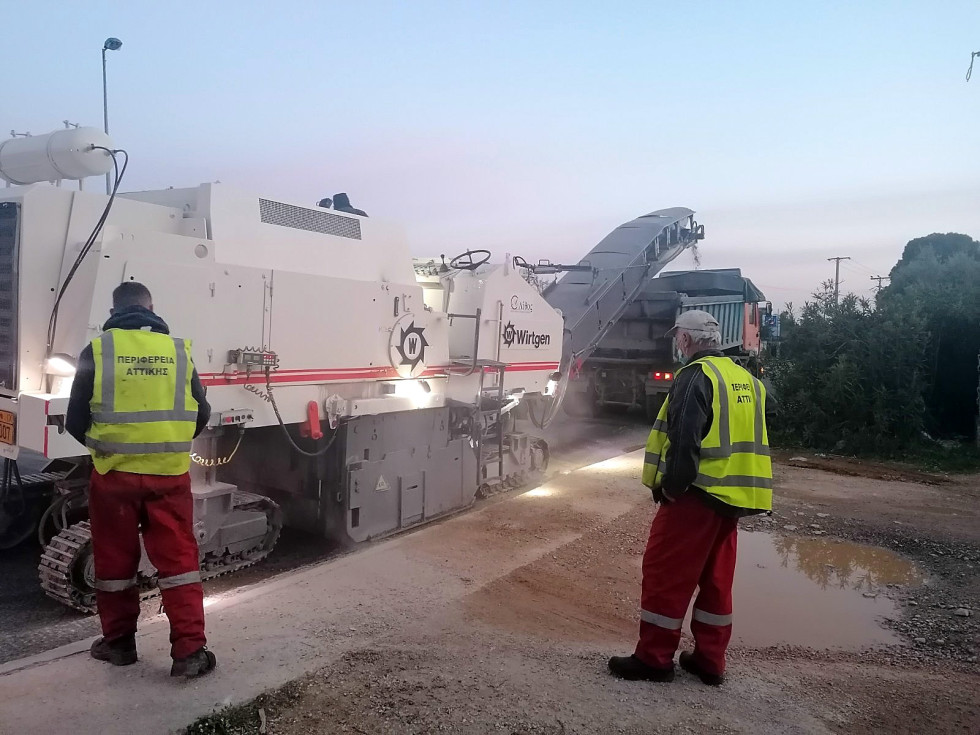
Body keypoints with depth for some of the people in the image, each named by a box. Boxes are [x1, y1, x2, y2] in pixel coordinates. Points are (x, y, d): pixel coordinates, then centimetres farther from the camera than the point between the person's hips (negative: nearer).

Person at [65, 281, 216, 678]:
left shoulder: (97, 351, -3)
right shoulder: (179, 350, 1)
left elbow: (75, 421, 1)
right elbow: (201, 415, 7)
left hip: (115, 474, 0)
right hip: (169, 474, 1)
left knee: (115, 561, 15)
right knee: (178, 559, 6)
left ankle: (118, 642, 28)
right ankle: (190, 651, 5)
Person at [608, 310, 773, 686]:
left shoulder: (696, 376, -12)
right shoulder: (747, 380, 14)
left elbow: (685, 440, -22)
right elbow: (750, 440, 18)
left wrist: (671, 487, -13)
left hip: (697, 495, -8)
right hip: (733, 497, 8)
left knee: (666, 574, 1)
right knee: (716, 579, 16)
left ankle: (653, 658, 8)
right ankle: (709, 659, 23)